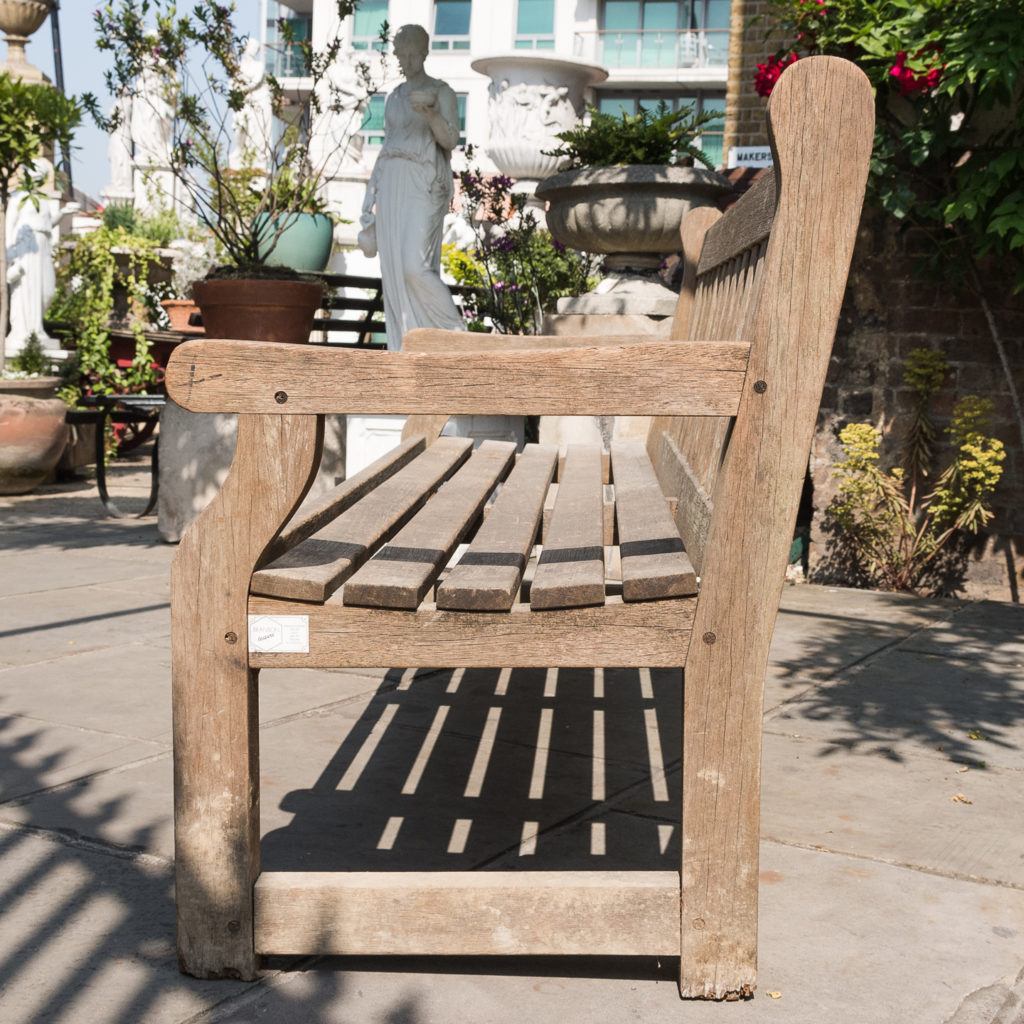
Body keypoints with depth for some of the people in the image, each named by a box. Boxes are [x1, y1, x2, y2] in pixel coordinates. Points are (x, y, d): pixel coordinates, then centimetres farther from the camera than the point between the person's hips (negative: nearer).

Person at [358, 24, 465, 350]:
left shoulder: (442, 92, 1)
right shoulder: (394, 98, 18)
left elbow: (451, 141, -9)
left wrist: (430, 115, -28)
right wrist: (374, 199, 15)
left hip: (423, 186, -6)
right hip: (391, 184, 6)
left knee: (415, 266, -20)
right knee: (393, 269, 0)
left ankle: (454, 332, -4)